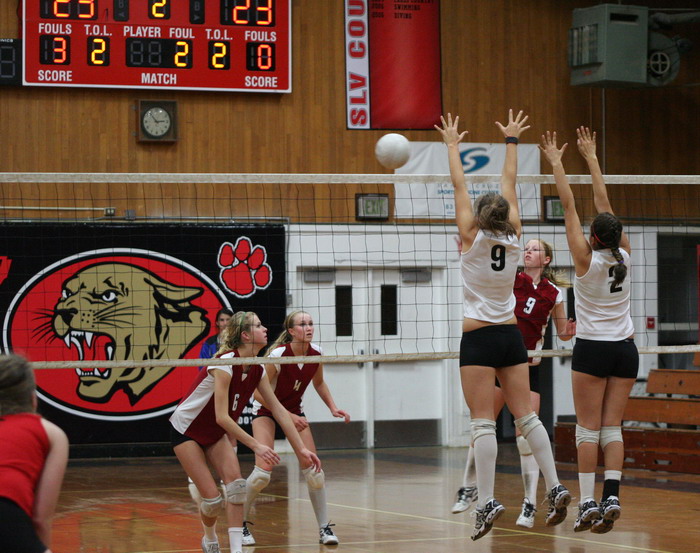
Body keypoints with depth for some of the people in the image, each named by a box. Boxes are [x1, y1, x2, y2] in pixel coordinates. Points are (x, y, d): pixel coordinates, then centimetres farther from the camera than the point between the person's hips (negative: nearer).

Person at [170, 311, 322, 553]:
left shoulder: (256, 370, -6)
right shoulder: (225, 363, -29)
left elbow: (279, 410, -2)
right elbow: (222, 417, -31)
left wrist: (301, 449, -7)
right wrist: (256, 446, -33)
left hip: (215, 433, 7)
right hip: (185, 430, -7)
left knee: (235, 483, -15)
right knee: (212, 498, -9)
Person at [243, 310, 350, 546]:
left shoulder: (316, 353, -12)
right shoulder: (278, 354, -28)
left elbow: (319, 382, 9)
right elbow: (260, 392, -22)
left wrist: (333, 407, -4)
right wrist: (287, 416, -25)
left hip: (294, 409, 5)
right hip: (266, 410, -5)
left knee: (313, 469, -7)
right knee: (263, 471, -19)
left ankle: (324, 528, 3)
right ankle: (240, 524, 1)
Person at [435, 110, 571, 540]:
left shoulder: (472, 238, -7)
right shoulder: (514, 237, 2)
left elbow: (459, 186, 1)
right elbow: (510, 185, 12)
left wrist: (452, 145, 11)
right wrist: (511, 142, 22)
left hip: (478, 338, -4)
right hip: (511, 335, 4)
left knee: (483, 422, -8)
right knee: (526, 415, 6)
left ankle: (487, 501, -15)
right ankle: (556, 487, -3)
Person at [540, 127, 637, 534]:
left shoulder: (587, 259, -12)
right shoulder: (624, 256, -2)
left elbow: (569, 206, -8)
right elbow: (605, 204, 6)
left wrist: (556, 162, -3)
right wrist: (591, 158, 14)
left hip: (592, 349, -4)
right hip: (625, 348, 4)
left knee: (589, 430, -2)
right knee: (613, 428, 3)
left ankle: (589, 503, -7)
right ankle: (612, 497, -10)